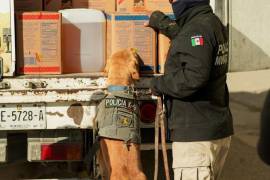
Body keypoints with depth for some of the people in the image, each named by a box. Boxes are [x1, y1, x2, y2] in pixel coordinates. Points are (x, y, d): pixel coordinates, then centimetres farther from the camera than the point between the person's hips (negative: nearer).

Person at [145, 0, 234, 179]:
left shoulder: (198, 28, -19)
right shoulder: (213, 23, 12)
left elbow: (194, 78, -29)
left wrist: (158, 84, -13)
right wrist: (158, 21, 43)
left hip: (197, 135, -10)